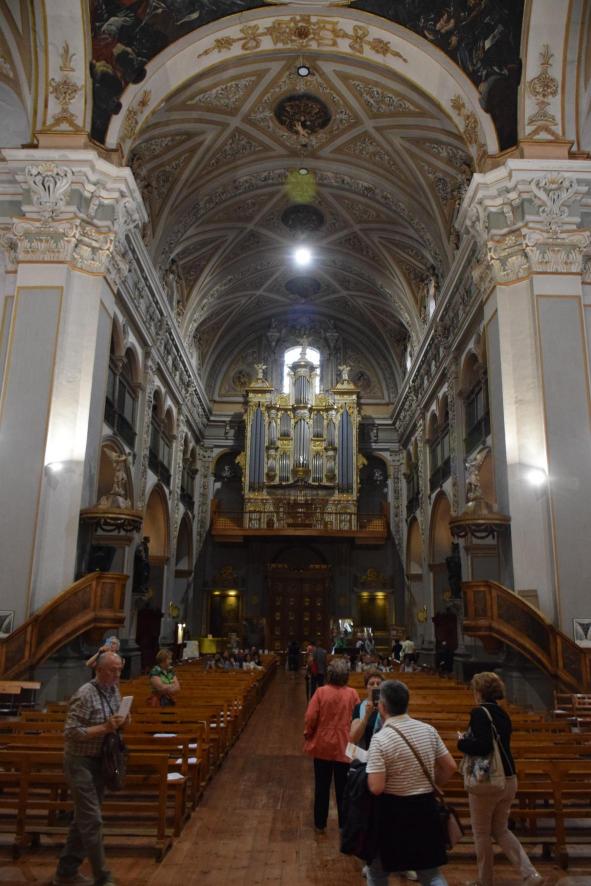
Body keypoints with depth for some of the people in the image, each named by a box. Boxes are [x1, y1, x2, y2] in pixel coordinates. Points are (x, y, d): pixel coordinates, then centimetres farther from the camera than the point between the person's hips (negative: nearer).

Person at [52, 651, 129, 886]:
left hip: (101, 761, 8)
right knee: (92, 820, -3)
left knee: (83, 818, 16)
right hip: (81, 762, -8)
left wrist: (122, 723, -7)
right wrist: (104, 728, -28)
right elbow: (71, 732, -23)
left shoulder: (114, 691, 4)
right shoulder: (85, 695, -21)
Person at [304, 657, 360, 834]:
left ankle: (320, 824, 25)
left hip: (322, 745, 0)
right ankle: (344, 825, 21)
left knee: (322, 787, 15)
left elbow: (310, 717, -13)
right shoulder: (352, 694, -10)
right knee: (343, 788, 13)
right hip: (344, 747, 0)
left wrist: (308, 735, 4)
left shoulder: (321, 692, -12)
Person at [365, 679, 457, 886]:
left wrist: (369, 770, -2)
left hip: (393, 811, -4)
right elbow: (450, 767, 5)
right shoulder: (428, 730, -3)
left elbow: (376, 788, -22)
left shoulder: (380, 739, -19)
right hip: (426, 807, 4)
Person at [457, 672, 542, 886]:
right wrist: (469, 738, 13)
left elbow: (482, 746, -28)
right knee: (501, 830, 22)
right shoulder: (502, 714, 7)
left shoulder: (479, 712, -18)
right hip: (509, 780, 7)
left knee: (481, 833, 12)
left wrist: (462, 742, -11)